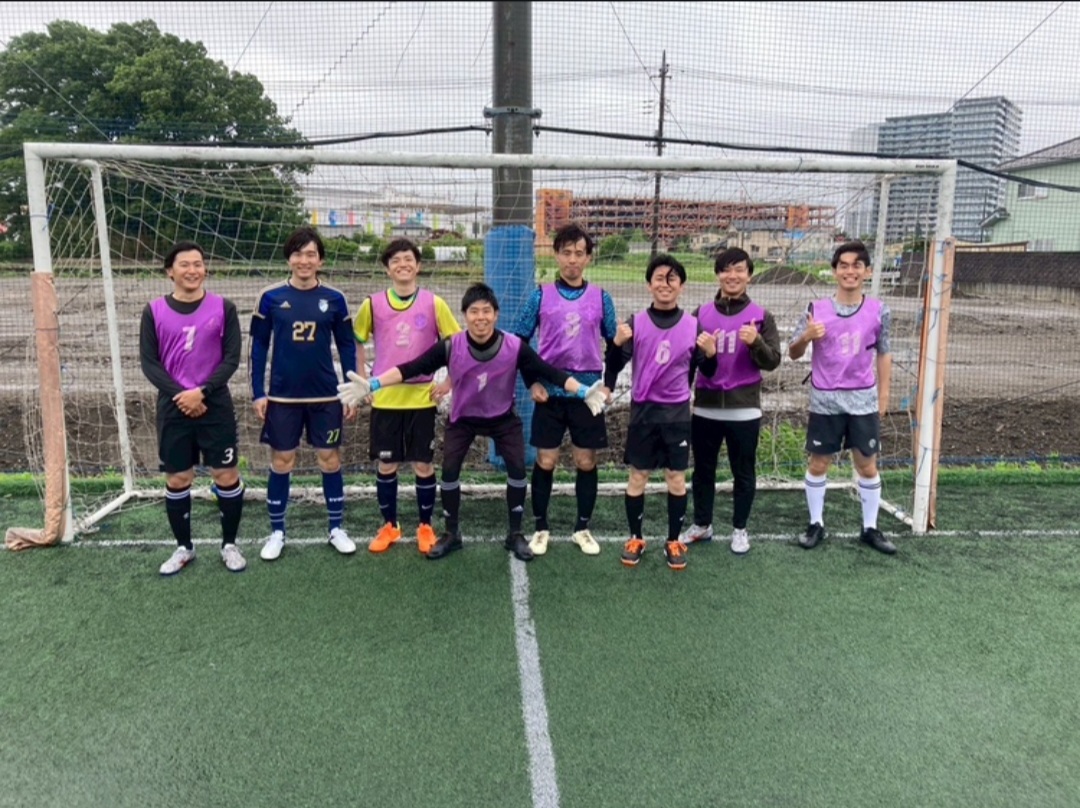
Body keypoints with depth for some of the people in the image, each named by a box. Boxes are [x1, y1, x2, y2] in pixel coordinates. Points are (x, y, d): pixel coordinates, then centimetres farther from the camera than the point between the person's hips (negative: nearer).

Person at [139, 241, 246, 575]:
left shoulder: (223, 308, 1)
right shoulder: (154, 311, 3)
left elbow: (232, 358, -4)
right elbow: (149, 362, 0)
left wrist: (202, 392, -15)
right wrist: (180, 395, -13)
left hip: (216, 405, -1)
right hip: (173, 408, 1)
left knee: (226, 475, 1)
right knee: (177, 479, 8)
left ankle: (230, 545, 18)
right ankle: (183, 547, 25)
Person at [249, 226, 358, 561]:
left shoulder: (334, 298, -1)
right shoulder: (270, 297, -2)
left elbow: (347, 347, 3)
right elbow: (259, 346, 2)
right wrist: (258, 393, -2)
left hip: (326, 396, 0)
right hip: (282, 396, 0)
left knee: (330, 459, 8)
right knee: (281, 461, 8)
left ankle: (337, 528, 21)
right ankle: (277, 532, 22)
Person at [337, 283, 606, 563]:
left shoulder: (515, 347, -24)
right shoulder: (450, 347, -24)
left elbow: (548, 371, -21)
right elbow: (412, 368, -24)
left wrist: (584, 392, -30)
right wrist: (372, 385, -32)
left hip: (503, 417, 0)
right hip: (462, 418, 0)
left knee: (517, 469, -8)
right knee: (449, 470, -5)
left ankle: (515, 535, 12)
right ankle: (451, 534, 18)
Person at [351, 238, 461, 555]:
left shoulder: (434, 303, -3)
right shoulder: (372, 304, 0)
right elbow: (356, 343, 13)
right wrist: (363, 381, 7)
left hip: (422, 398, -1)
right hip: (384, 398, 1)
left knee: (423, 465, 5)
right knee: (386, 464, 9)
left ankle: (425, 527, 22)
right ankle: (389, 526, 26)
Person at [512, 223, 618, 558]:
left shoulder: (600, 298, 3)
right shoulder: (541, 295, -1)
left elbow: (615, 343, 9)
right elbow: (519, 340, 3)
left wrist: (608, 384, 0)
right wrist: (531, 382, -5)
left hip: (588, 391, 1)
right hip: (550, 391, -1)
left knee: (586, 462, 7)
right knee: (545, 461, 5)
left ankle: (582, 528, 22)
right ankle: (541, 528, 19)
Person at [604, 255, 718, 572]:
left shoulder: (693, 325, 0)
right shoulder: (636, 322, -3)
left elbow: (706, 372, 7)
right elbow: (615, 367, -3)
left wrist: (710, 353, -14)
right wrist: (617, 343, -22)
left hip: (677, 412, 1)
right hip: (643, 410, -1)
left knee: (677, 478, 7)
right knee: (637, 476, 7)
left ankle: (674, 541, 22)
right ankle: (635, 538, 23)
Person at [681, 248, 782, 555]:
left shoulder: (761, 317, 1)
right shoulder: (701, 313, 5)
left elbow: (773, 362, -3)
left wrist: (756, 342, -21)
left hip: (744, 409, -1)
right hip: (705, 408, 2)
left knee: (743, 472, 9)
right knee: (703, 470, 12)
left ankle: (740, 529, 24)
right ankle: (702, 524, 29)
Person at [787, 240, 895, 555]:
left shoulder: (878, 311, -1)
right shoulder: (817, 309, -5)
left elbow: (883, 355, 9)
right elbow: (793, 353, -1)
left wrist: (883, 395, 8)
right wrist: (806, 336, -22)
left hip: (863, 399, 1)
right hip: (825, 400, -1)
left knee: (867, 465, 8)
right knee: (818, 463, 8)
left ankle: (870, 528, 22)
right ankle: (816, 524, 22)